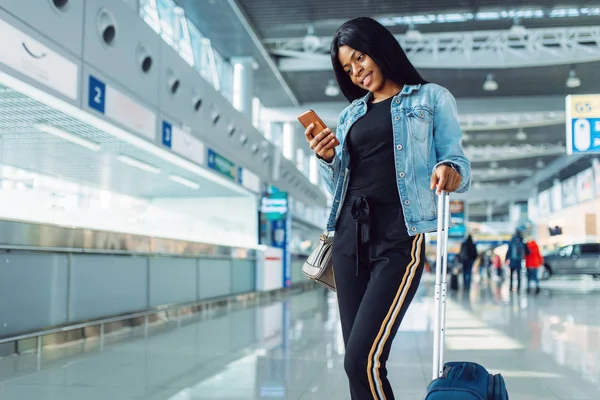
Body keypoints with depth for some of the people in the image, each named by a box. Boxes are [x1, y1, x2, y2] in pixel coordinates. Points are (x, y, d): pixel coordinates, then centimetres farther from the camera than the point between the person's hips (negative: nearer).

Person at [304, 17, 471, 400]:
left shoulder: (432, 98, 10)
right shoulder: (351, 113, 22)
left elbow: (458, 160, 2)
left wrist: (452, 170, -22)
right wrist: (326, 159, 1)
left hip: (399, 236, -5)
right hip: (350, 234, 5)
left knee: (363, 360, -17)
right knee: (357, 361, 3)